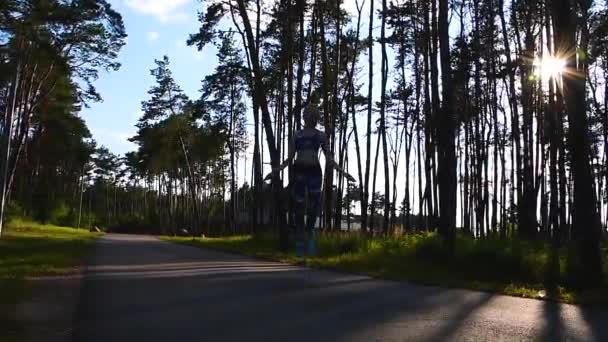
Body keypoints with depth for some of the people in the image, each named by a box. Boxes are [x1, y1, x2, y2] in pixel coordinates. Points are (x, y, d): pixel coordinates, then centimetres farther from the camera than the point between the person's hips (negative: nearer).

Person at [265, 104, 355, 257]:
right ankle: (300, 242, 4)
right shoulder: (297, 135, 16)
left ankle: (309, 233, 15)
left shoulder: (321, 135, 16)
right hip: (299, 171, 0)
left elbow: (329, 159, 13)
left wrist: (343, 172, 1)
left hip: (314, 171, 0)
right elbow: (289, 159, 14)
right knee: (299, 207, -4)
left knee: (314, 206, -9)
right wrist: (275, 170, 0)